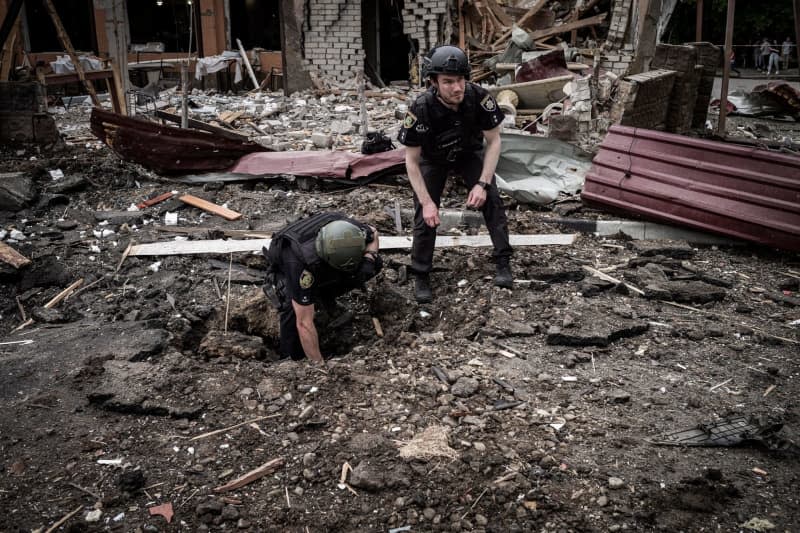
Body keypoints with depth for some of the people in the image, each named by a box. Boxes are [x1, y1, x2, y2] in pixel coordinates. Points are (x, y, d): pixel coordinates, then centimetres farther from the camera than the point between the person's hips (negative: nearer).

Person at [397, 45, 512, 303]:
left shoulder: (479, 97, -32)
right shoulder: (421, 109, -36)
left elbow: (494, 141, -17)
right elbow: (411, 160, -23)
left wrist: (482, 183, -25)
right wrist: (427, 202, -27)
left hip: (470, 153, 1)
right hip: (432, 158, -1)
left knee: (492, 201, -13)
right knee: (425, 215, -9)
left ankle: (503, 263, 2)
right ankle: (421, 276, 7)